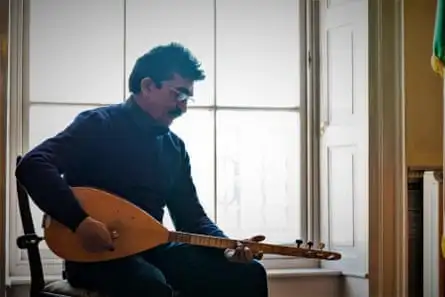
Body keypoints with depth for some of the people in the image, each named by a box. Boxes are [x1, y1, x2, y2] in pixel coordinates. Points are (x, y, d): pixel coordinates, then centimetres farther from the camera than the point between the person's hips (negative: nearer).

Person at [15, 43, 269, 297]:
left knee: (248, 274, -7)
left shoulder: (176, 148, 12)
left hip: (151, 248, 7)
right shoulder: (99, 125, -7)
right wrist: (80, 221, -29)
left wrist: (227, 248, -5)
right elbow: (33, 166, -20)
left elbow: (191, 216, 14)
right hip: (95, 253, -6)